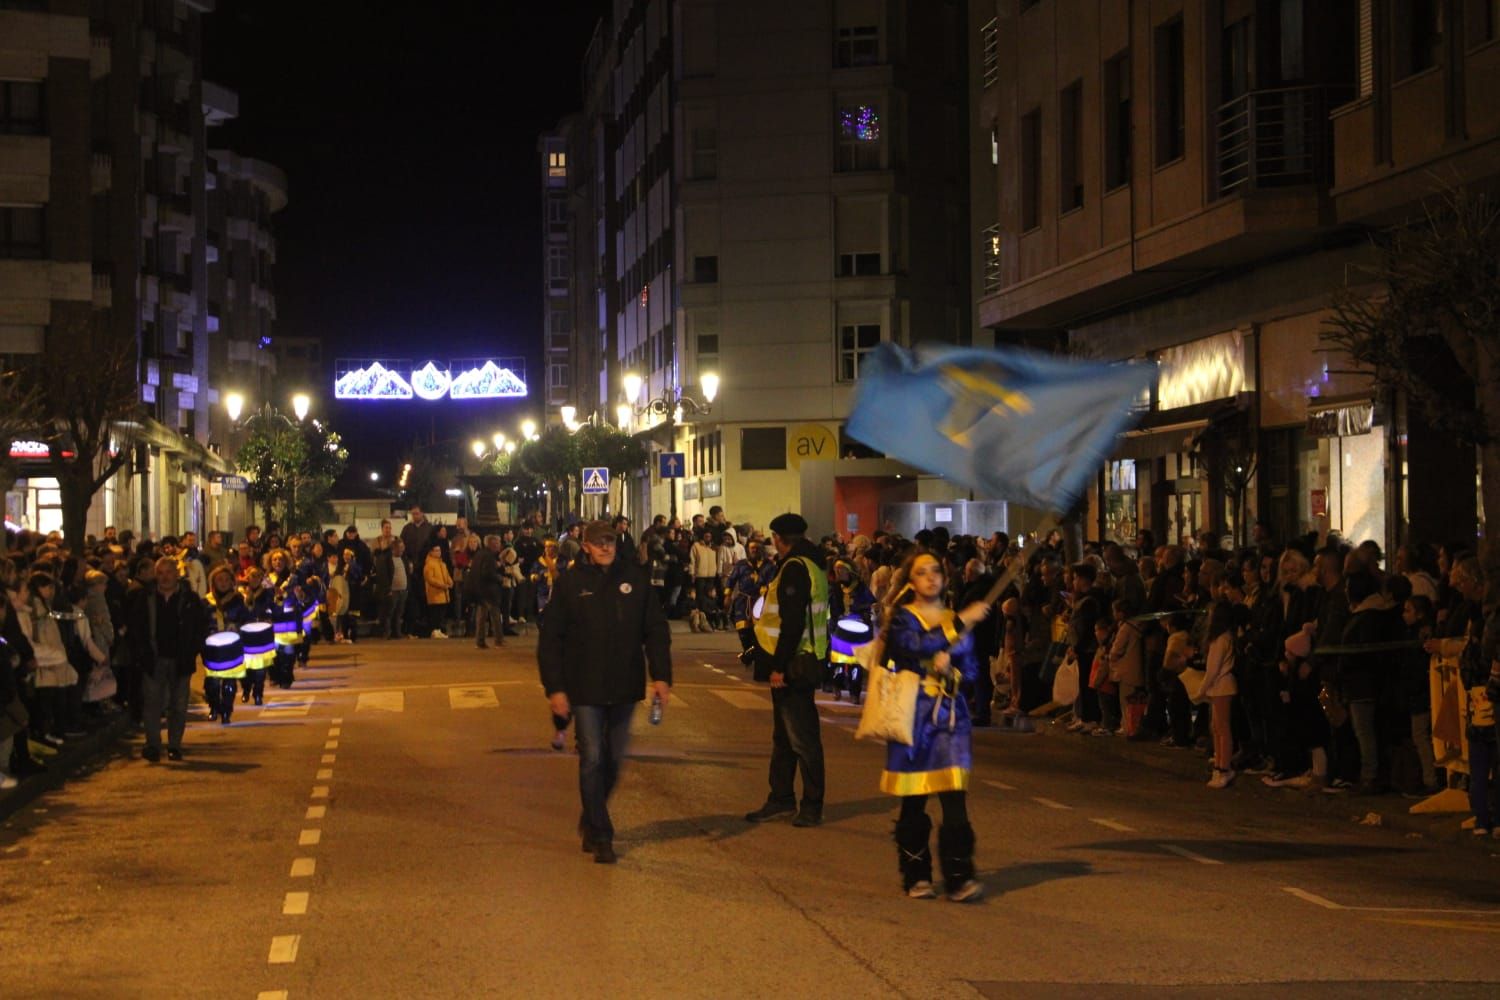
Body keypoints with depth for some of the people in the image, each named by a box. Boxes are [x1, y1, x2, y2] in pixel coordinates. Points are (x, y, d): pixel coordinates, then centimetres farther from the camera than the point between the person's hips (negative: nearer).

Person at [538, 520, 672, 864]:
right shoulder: (570, 582, -4)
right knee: (592, 760, -5)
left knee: (614, 760, 13)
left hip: (624, 687, 3)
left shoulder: (634, 578, 1)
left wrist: (661, 675, -4)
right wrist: (555, 688, -8)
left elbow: (656, 630, 5)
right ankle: (600, 836, 3)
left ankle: (591, 821, 33)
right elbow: (550, 639, -2)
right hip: (585, 689, -3)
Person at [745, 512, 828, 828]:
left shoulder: (794, 568, -17)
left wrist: (779, 667, -21)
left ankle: (812, 806, 2)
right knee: (783, 736, 17)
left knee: (802, 738, -4)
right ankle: (781, 798, 25)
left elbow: (793, 623, -24)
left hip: (793, 668, -11)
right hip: (791, 665, 11)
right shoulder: (811, 565, 14)